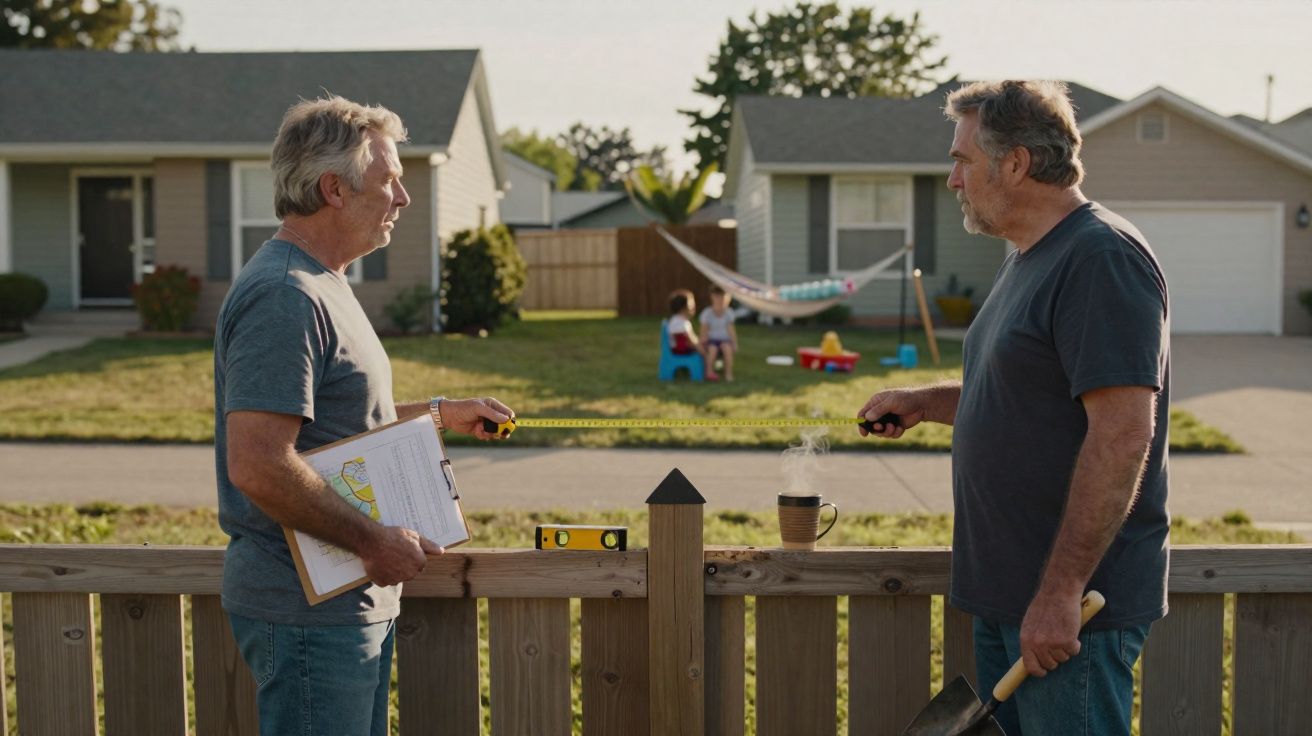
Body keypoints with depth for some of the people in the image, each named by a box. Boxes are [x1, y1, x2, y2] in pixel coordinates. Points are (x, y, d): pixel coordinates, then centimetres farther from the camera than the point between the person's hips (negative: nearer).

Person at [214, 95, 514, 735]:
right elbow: (256, 466, -27)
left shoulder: (319, 285, 16)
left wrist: (442, 412, 22)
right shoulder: (283, 297, -20)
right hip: (309, 610, -11)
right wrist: (373, 541, -20)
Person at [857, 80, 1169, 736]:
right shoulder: (1025, 262, 16)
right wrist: (924, 403, 15)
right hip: (1004, 590, 10)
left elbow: (1123, 433, -24)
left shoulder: (1102, 257, -17)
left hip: (1072, 604, -10)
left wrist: (1060, 593, -25)